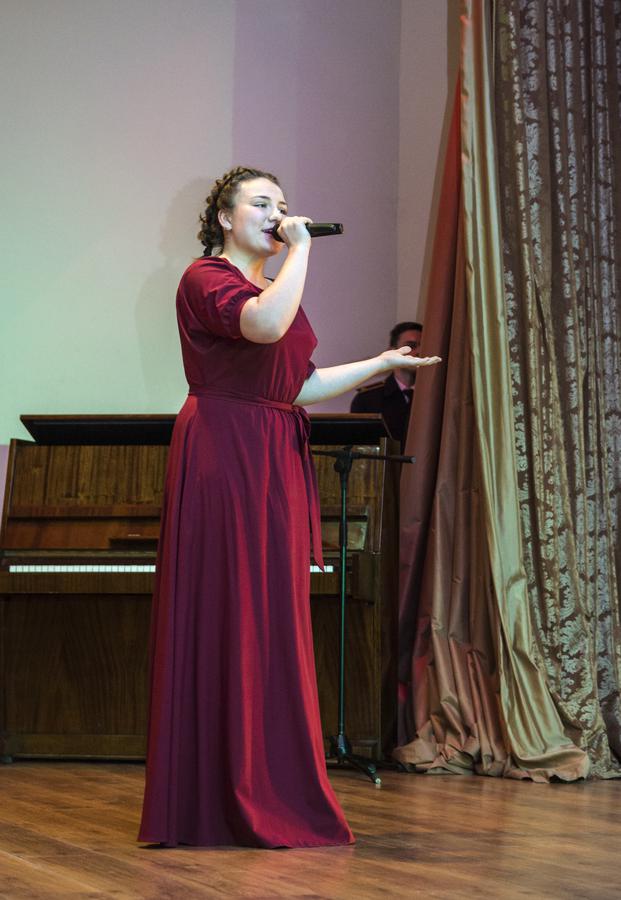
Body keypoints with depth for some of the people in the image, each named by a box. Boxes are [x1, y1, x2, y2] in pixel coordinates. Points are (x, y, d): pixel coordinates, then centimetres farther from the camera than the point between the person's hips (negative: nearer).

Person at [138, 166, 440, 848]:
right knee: (226, 618, -7)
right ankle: (213, 800, -2)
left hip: (278, 463, 9)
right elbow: (265, 325, -25)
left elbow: (300, 386, 17)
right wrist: (300, 249, -13)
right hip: (223, 456, -8)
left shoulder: (274, 286, 22)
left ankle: (272, 797, 12)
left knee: (272, 624, 8)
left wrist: (381, 364, 14)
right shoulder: (206, 278, -5)